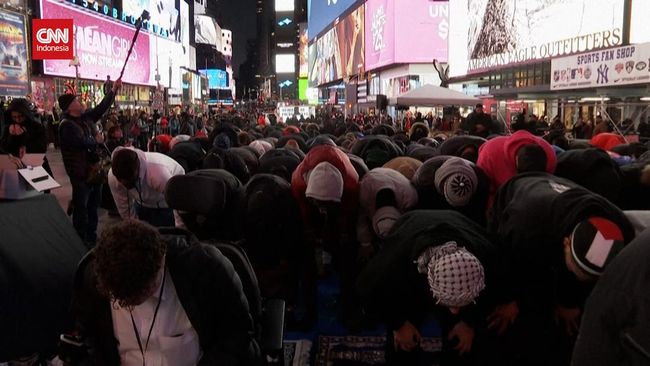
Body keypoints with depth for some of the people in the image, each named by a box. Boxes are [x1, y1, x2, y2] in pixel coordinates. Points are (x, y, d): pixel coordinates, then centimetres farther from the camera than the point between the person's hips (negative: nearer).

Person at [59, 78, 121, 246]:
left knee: (94, 203, 16)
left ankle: (92, 236, 28)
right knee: (81, 206, -2)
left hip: (94, 167, 9)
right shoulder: (66, 125, -15)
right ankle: (81, 240, 7)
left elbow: (102, 107, 12)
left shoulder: (86, 117, 9)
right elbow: (82, 142, -27)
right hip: (80, 171, -9)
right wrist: (96, 140, -10)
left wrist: (114, 90, 8)